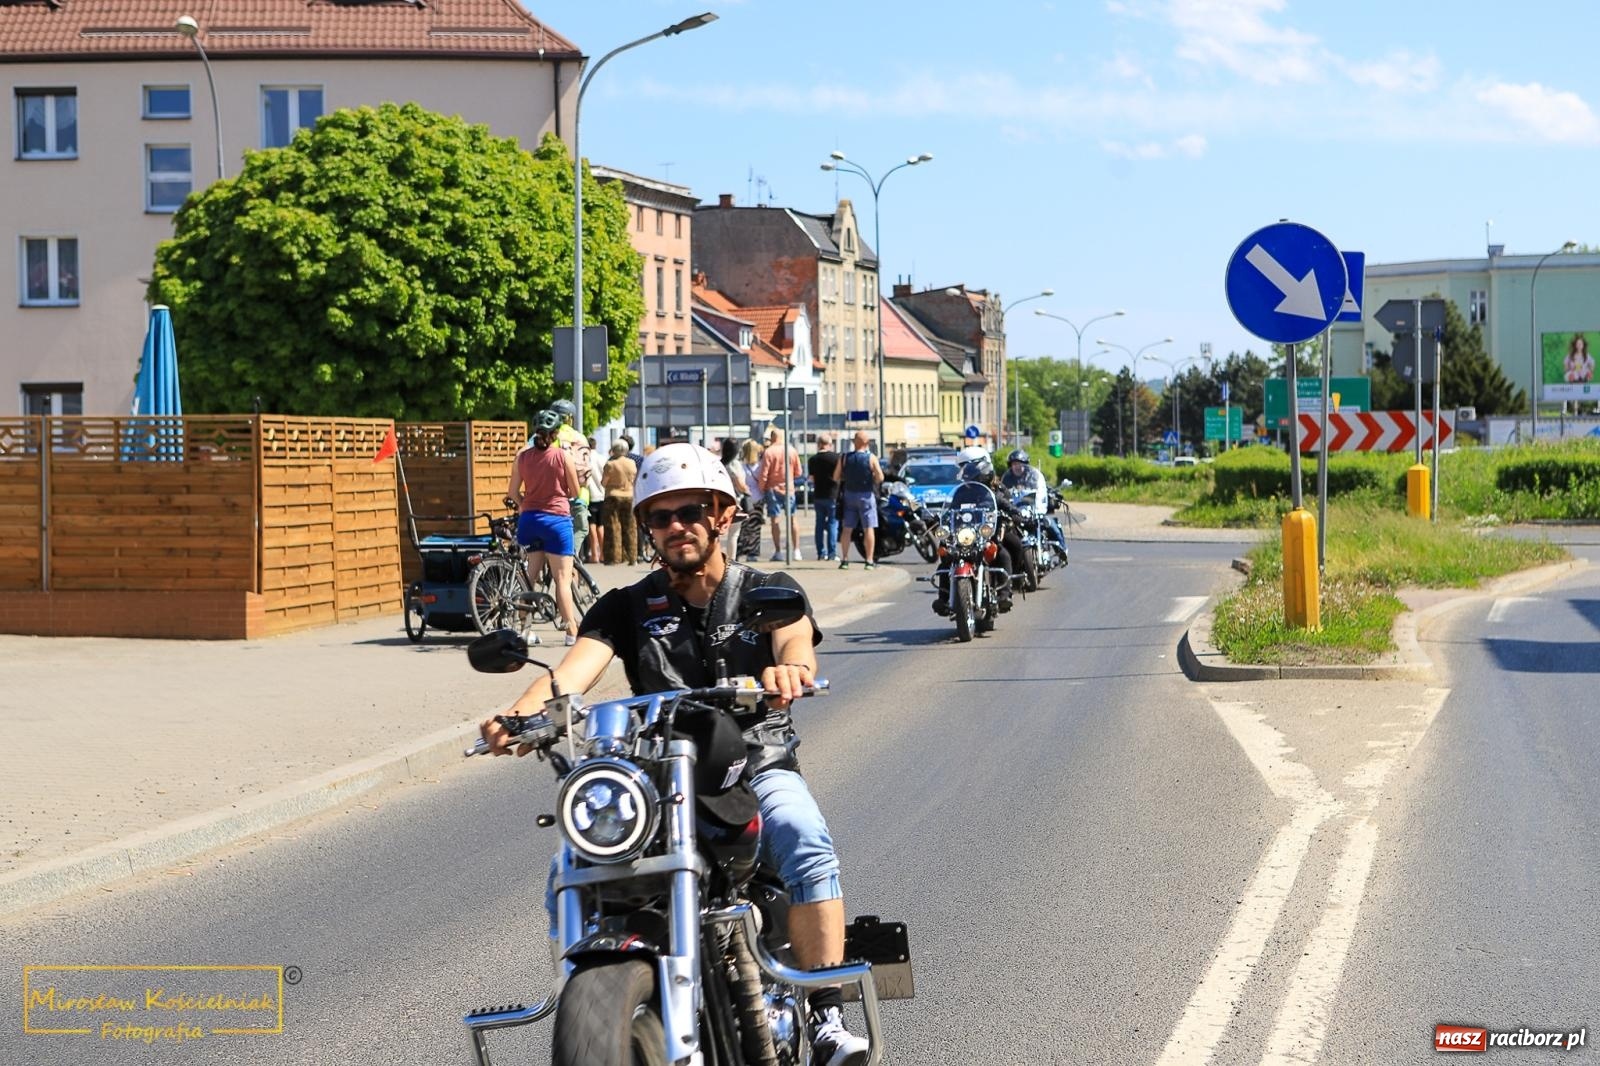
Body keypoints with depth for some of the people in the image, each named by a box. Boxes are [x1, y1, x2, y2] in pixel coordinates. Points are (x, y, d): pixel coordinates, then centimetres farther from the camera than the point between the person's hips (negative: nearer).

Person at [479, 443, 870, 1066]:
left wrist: (789, 667, -44)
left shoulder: (768, 591, 7)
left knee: (804, 841, -34)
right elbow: (577, 666, -9)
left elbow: (795, 639, -16)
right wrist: (523, 713, -32)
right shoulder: (627, 607, 10)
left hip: (758, 768, -1)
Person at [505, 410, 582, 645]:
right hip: (557, 519, -4)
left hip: (528, 519, 4)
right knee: (562, 578, 0)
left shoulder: (522, 456, 2)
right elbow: (574, 492, -2)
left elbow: (512, 492, 5)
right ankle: (572, 632, 1)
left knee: (530, 577, 12)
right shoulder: (563, 456, -8)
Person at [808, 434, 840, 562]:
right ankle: (832, 553, -5)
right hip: (832, 495, -4)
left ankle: (821, 552, 9)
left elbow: (812, 478, 10)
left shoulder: (813, 460, 3)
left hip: (818, 495, 4)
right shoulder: (835, 458, -9)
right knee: (833, 523, 0)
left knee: (820, 524, 10)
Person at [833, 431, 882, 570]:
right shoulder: (871, 458, -9)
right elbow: (880, 477, -13)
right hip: (866, 495, -3)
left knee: (847, 529, 8)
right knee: (869, 528, 0)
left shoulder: (844, 458, -1)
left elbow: (836, 477, 1)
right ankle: (869, 561, -4)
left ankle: (844, 559, 7)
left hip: (849, 495, 3)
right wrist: (872, 477, 8)